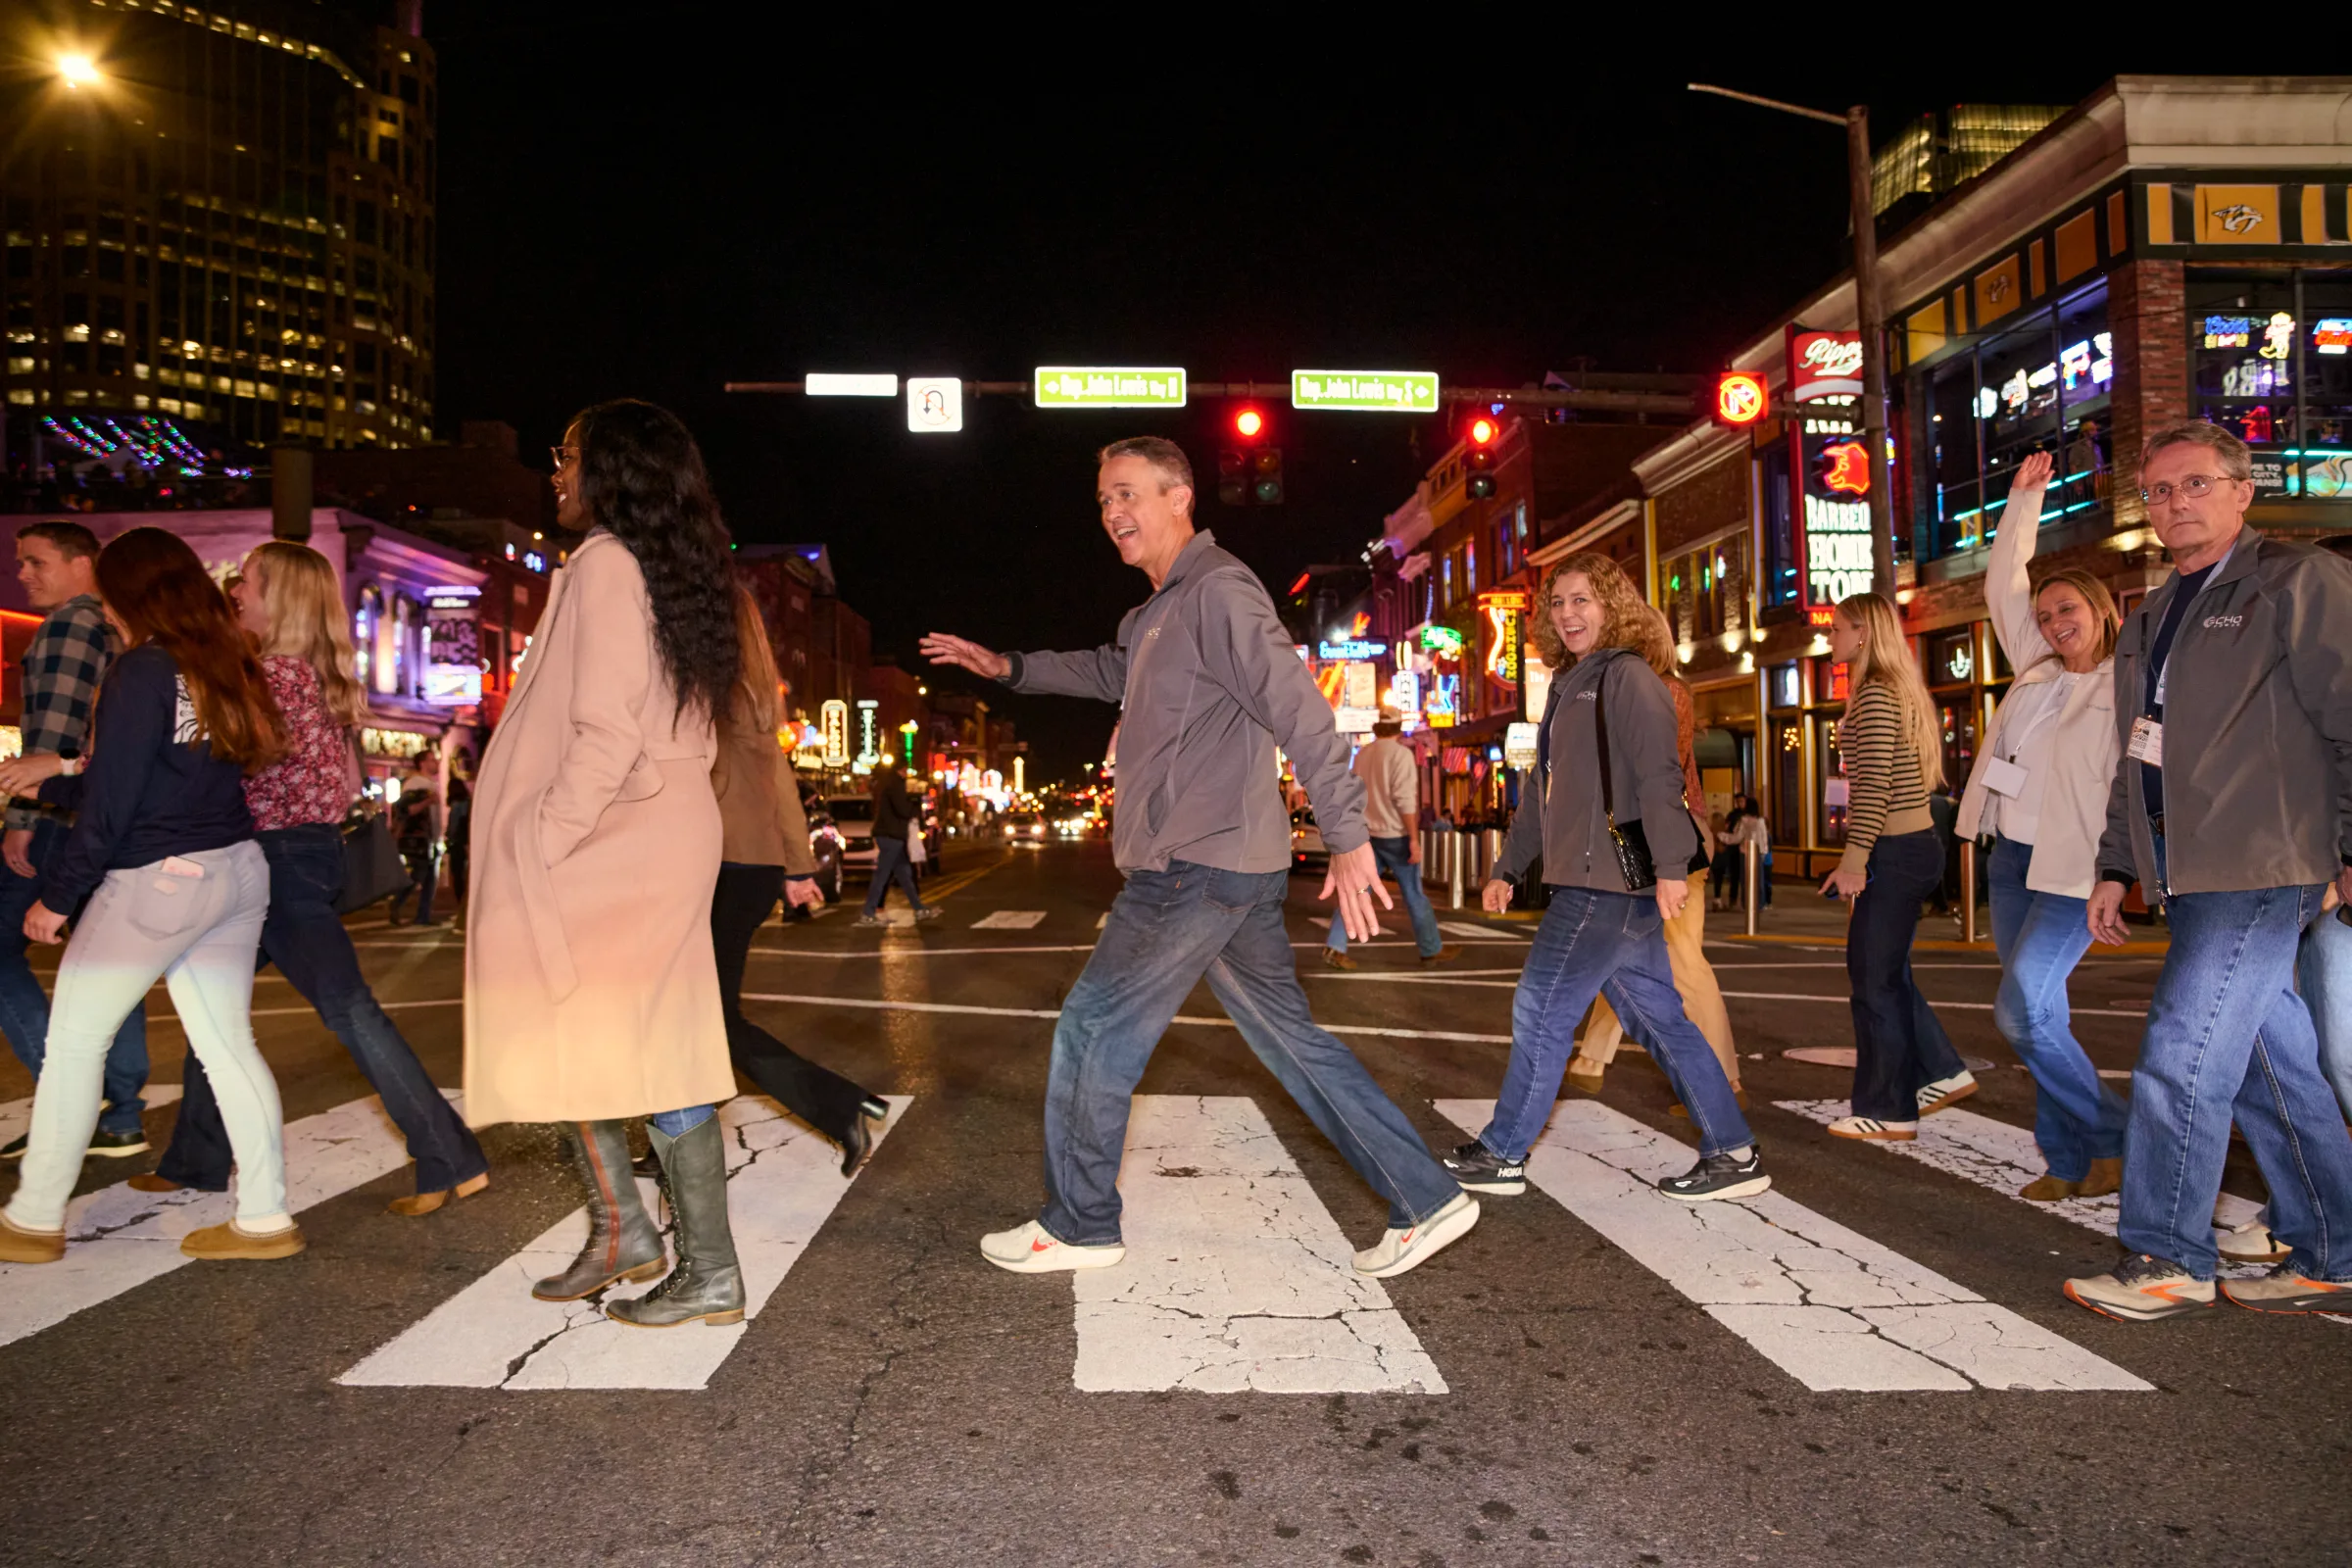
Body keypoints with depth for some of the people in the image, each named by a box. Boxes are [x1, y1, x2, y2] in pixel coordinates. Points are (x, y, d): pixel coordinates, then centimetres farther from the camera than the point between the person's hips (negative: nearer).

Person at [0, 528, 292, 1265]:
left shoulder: (141, 670, -12)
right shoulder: (221, 668, 11)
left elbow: (111, 805, -13)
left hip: (158, 883, -7)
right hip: (237, 871, 7)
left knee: (73, 1044, 8)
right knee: (228, 1047, 9)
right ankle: (264, 1217, 11)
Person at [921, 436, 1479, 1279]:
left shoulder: (1218, 592, -12)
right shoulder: (1157, 613, 19)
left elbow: (1299, 709, -21)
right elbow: (1111, 673, 39)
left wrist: (1348, 837, -26)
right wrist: (1009, 667, 31)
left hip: (1197, 868, -10)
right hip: (1234, 866, 10)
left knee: (1093, 1030, 1)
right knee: (1290, 1036, 12)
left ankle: (1078, 1226, 16)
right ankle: (1426, 1200, 16)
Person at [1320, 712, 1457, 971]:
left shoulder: (1362, 753, 9)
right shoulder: (1400, 753, -12)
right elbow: (1404, 798, -19)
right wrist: (1413, 838, -17)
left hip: (1368, 833, 6)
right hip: (1395, 833, -6)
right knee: (1414, 895, 5)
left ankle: (1334, 947, -3)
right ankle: (1432, 950, 16)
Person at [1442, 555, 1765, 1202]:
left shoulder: (1626, 676, -8)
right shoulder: (1570, 687, 21)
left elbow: (1659, 774, -19)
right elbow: (1541, 792, 25)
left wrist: (1671, 866, -26)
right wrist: (1507, 870, 26)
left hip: (1613, 883, -9)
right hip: (1591, 883, 9)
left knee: (1540, 1011, -3)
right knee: (1660, 1020, 11)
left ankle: (1501, 1155, 8)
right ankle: (1734, 1154, 18)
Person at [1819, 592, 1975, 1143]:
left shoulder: (1876, 694, -14)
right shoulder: (1896, 689, 15)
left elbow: (1875, 783, -20)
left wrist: (1854, 858, -21)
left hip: (1895, 851, -10)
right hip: (1913, 845, 10)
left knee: (1875, 979, -2)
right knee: (1882, 971, 18)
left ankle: (1888, 1113, 7)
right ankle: (1942, 1071, 25)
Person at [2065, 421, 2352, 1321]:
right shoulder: (2147, 623, 19)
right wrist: (2115, 867, 19)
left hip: (2260, 871, -8)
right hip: (2190, 874, 8)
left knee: (2182, 1059, -9)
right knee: (2271, 1064, 12)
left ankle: (2165, 1260, 1)